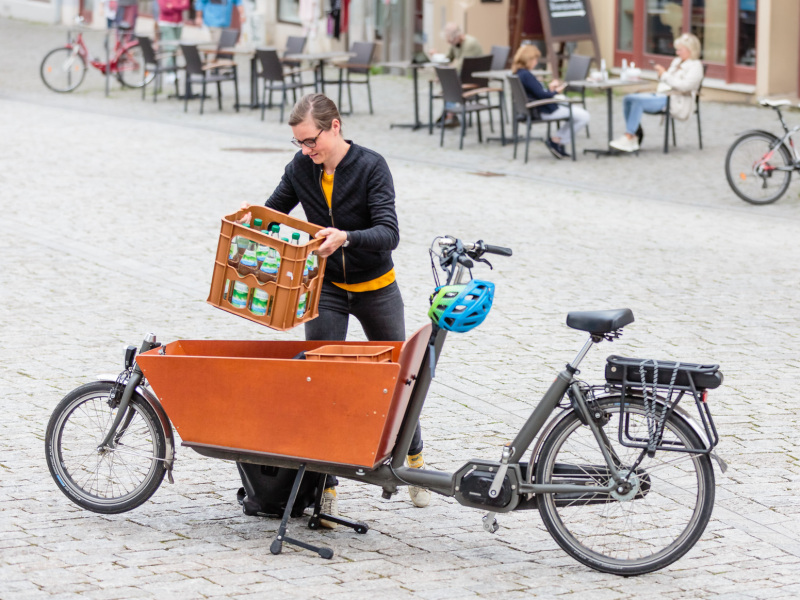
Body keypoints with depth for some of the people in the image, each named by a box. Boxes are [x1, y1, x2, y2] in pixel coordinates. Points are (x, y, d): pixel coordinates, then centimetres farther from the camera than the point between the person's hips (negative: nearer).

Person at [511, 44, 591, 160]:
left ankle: (556, 139, 15)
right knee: (583, 117, -7)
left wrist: (549, 88, 10)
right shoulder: (527, 75, -23)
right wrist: (556, 91, -7)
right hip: (544, 111, -11)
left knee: (579, 110, 21)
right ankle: (555, 141, 1)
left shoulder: (518, 74, 8)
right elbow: (542, 95, -24)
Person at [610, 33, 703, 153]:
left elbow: (684, 86, -19)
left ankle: (628, 138, -28)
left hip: (675, 101, -10)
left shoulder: (695, 66, -5)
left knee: (638, 100, -28)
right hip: (660, 95, 10)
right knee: (628, 99, -10)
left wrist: (665, 74, -14)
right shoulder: (677, 62, 23)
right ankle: (636, 136, -14)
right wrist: (661, 74, 4)